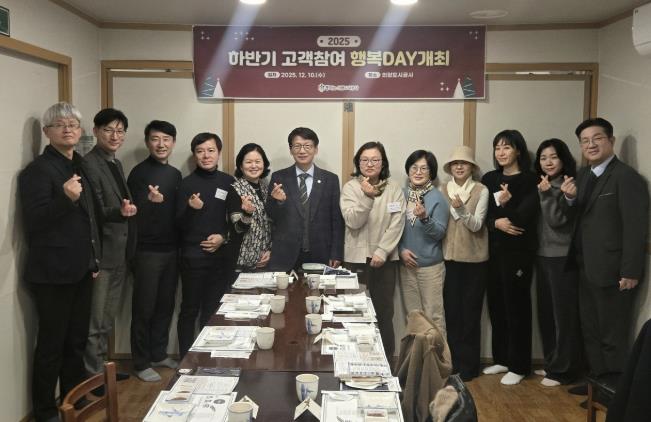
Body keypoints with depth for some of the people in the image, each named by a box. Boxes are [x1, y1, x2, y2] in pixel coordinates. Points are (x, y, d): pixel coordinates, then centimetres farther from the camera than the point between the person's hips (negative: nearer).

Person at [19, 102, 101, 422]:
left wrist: (94, 259, 17)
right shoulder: (38, 169, -12)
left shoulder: (79, 166, 12)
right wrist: (66, 198, -33)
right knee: (51, 344, 2)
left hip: (79, 270, 8)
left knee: (77, 340, 16)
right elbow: (33, 222, -19)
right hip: (52, 273, -8)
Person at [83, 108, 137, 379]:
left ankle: (102, 368, 31)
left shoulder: (116, 163, 14)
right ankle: (93, 376, 11)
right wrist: (121, 212, -35)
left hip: (119, 253, 9)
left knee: (108, 318, 19)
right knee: (95, 322, 0)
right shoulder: (89, 164, -14)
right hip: (101, 253, -9)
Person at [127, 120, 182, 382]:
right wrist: (150, 201, -33)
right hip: (147, 251, -6)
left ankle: (159, 354, 27)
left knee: (166, 305, 13)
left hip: (171, 250, 6)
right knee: (144, 308, 2)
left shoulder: (175, 174, 11)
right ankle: (141, 363, 13)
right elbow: (134, 213, -15)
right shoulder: (140, 173, -9)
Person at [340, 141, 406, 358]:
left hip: (385, 258, 1)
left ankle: (386, 360, 14)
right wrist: (366, 197, -21)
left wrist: (382, 251, -11)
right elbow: (352, 221, -9)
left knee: (384, 313, 3)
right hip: (357, 258, -1)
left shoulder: (394, 189, 3)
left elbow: (397, 224, -2)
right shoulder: (350, 187, 1)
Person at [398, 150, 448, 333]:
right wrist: (401, 250, -5)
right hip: (406, 264, 4)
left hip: (430, 265, -4)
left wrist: (424, 218, -27)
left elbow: (440, 233, -11)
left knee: (433, 316, 0)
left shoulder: (437, 198, -7)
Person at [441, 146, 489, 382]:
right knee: (452, 310, 5)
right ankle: (454, 361, 18)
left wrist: (461, 209, -26)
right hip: (449, 258, 2)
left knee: (470, 311, 4)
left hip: (474, 259, -2)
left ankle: (469, 364, 14)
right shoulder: (442, 190, 5)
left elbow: (477, 225, -12)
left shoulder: (481, 191, -4)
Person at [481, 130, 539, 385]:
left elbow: (526, 217, -11)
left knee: (517, 307, 1)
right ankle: (501, 359, 24)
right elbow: (481, 215, 4)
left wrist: (508, 203, -23)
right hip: (492, 250, 5)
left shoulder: (529, 180, -5)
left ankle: (519, 366, 11)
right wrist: (496, 223, -14)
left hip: (518, 251, -5)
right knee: (496, 305, 10)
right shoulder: (489, 179, 10)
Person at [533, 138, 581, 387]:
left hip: (563, 258, -8)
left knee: (564, 314, 0)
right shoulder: (541, 186, 12)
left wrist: (547, 194, -20)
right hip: (542, 256, 8)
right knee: (546, 312, 13)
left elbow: (557, 220, -16)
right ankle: (551, 363, 24)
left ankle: (563, 370, 8)